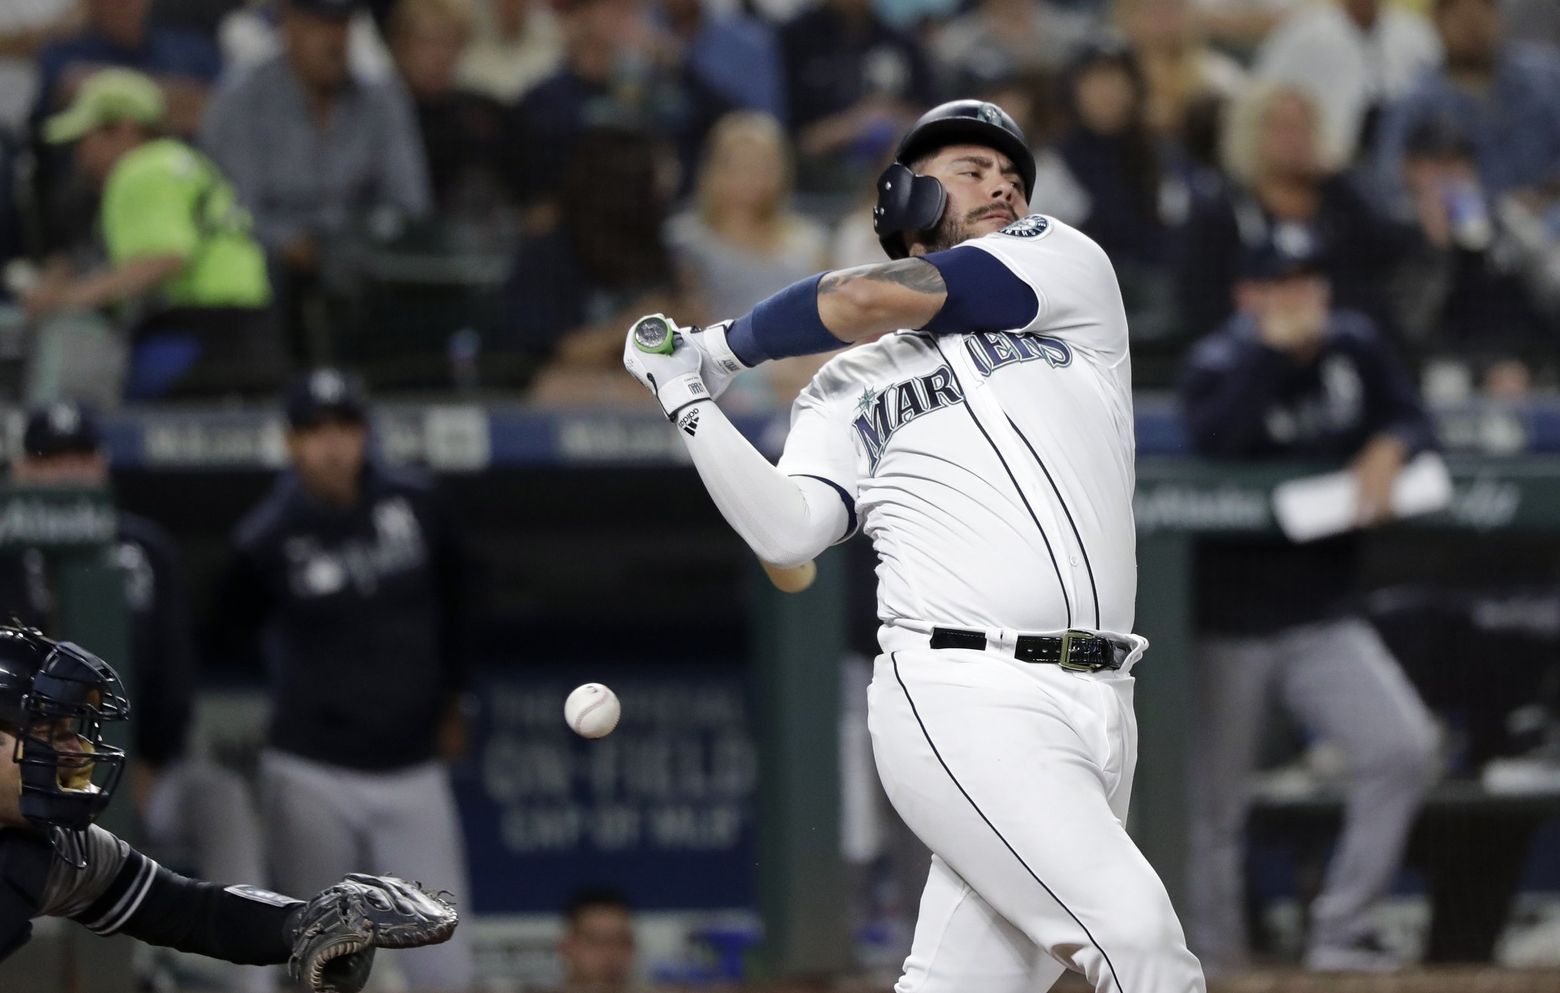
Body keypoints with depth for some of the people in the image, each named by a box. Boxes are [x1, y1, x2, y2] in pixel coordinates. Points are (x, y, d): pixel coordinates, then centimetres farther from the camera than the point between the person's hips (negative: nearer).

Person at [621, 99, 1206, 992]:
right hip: (967, 701, -3)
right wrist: (689, 400, -4)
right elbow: (790, 533, -2)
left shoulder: (1070, 267, 14)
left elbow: (877, 299, 2)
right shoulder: (847, 389, 14)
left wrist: (726, 347, 16)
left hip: (1099, 713, 3)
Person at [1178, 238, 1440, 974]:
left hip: (1325, 622, 4)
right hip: (1230, 628, -4)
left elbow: (1414, 422, 6)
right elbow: (1211, 441, -30)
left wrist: (1388, 449, -17)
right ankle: (1212, 961, 16)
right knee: (1212, 809, 0)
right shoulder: (1220, 363, -11)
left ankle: (1340, 931, -5)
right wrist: (1274, 346, -29)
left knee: (1405, 748, -14)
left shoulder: (1353, 347, 4)